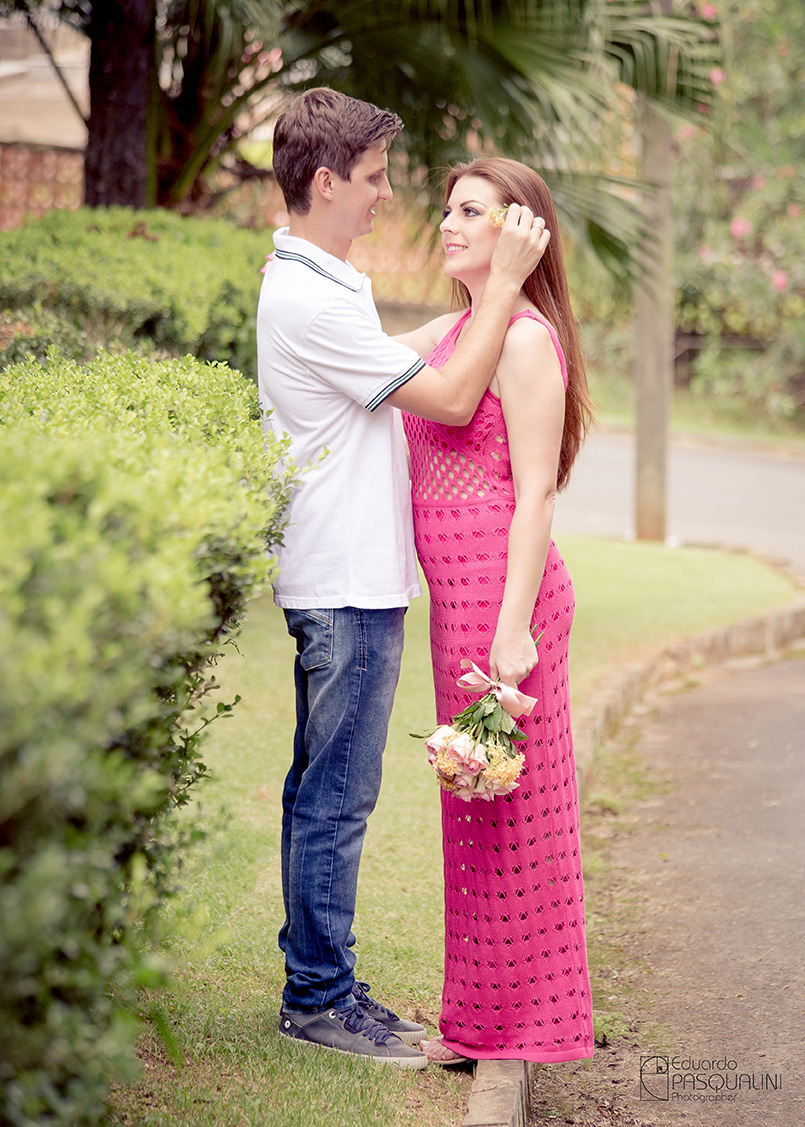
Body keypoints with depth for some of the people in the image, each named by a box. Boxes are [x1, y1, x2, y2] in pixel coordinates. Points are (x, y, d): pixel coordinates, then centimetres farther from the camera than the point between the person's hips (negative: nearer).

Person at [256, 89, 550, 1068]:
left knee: (322, 790, 14)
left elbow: (403, 389, 19)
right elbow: (452, 399, -17)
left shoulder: (313, 282, 16)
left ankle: (317, 982, 23)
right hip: (347, 584, -11)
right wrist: (505, 280, -12)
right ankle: (319, 997, 6)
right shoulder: (309, 299, -18)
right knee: (336, 798, -3)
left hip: (342, 580, 11)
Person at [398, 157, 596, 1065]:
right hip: (462, 590, 9)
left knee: (503, 808, -1)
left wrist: (514, 625, -20)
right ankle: (484, 1011, 26)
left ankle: (503, 1024, 9)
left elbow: (535, 493, -17)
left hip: (501, 587, -9)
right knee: (479, 807, 15)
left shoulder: (524, 338, -12)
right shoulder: (451, 332, 15)